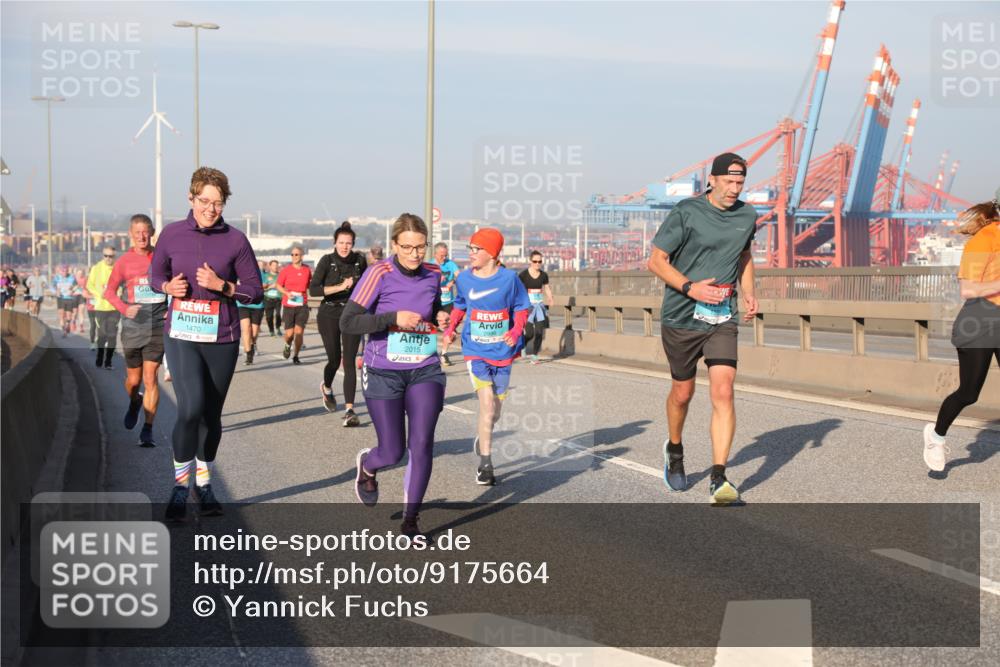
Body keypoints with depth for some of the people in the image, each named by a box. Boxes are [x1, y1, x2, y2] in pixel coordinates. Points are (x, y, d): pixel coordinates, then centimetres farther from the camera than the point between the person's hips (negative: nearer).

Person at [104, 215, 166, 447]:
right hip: (132, 326, 1)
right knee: (134, 379, 11)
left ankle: (147, 430, -4)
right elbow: (110, 291, 2)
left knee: (150, 377, -8)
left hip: (157, 326, -1)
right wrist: (124, 308, -15)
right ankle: (134, 403, 46)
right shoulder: (124, 261, 1)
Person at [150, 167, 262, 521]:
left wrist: (222, 285, -16)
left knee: (212, 414, 10)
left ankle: (204, 483, 29)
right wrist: (168, 286, -9)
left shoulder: (235, 240, -3)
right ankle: (180, 487, -1)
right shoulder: (172, 234, 0)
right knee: (191, 408, -17)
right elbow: (156, 275, 13)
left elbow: (254, 291, 1)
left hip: (221, 339, 1)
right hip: (181, 335, -1)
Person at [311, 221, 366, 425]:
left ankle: (349, 410, -10)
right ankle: (326, 388, 41)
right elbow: (313, 289, -17)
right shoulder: (327, 261, -9)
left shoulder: (360, 261, 0)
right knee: (334, 359, 6)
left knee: (349, 362, -8)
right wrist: (340, 287, -25)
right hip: (329, 315, -1)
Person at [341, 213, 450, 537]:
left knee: (421, 445, -7)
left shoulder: (433, 274, 2)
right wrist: (394, 318, -25)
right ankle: (366, 466, 39)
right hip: (384, 374, -3)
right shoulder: (379, 273, -13)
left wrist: (440, 317, -1)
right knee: (392, 453, 1)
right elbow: (347, 322, -16)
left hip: (425, 372, 3)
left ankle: (410, 519, 10)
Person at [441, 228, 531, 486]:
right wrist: (450, 329, 0)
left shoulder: (509, 278, -9)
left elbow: (521, 309, 2)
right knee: (487, 405, -17)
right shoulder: (464, 278, -3)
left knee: (495, 411, 13)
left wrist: (516, 331, -15)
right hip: (476, 352, -1)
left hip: (503, 352, 1)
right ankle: (485, 465, -8)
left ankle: (482, 437, 47)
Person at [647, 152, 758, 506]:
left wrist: (749, 293, 7)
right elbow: (656, 260, -8)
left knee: (723, 392, -13)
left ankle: (718, 480, -13)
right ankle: (674, 450, 43)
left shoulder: (747, 216, 5)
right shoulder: (686, 212, -10)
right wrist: (690, 287, -21)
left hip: (722, 320, 3)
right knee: (682, 393, 13)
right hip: (681, 318, -2)